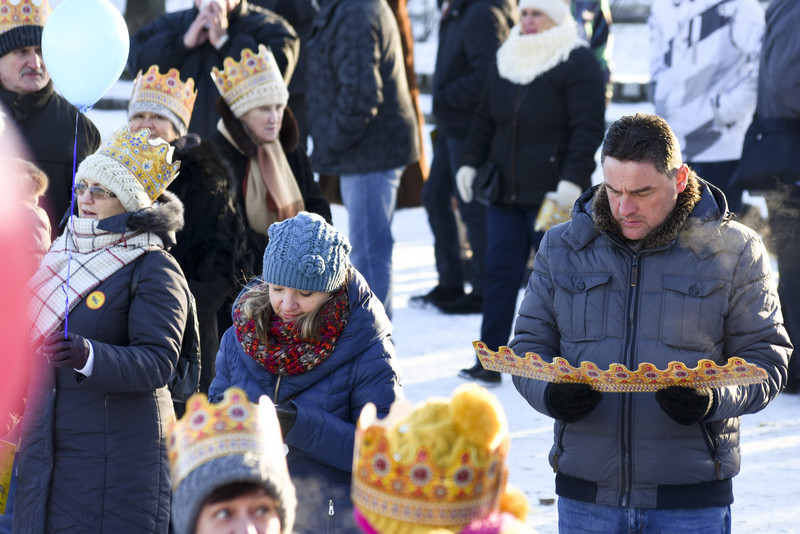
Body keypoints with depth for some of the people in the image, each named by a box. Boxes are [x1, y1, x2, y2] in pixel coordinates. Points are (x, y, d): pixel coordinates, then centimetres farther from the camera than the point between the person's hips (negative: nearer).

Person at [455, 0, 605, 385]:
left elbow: (589, 128, -14)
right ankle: (489, 362, 3)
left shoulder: (577, 64, -9)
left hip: (553, 195, -6)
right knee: (500, 272, 2)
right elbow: (484, 120, 19)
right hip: (506, 194, 6)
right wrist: (470, 163, 8)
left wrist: (573, 180, -21)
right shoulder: (506, 62, 11)